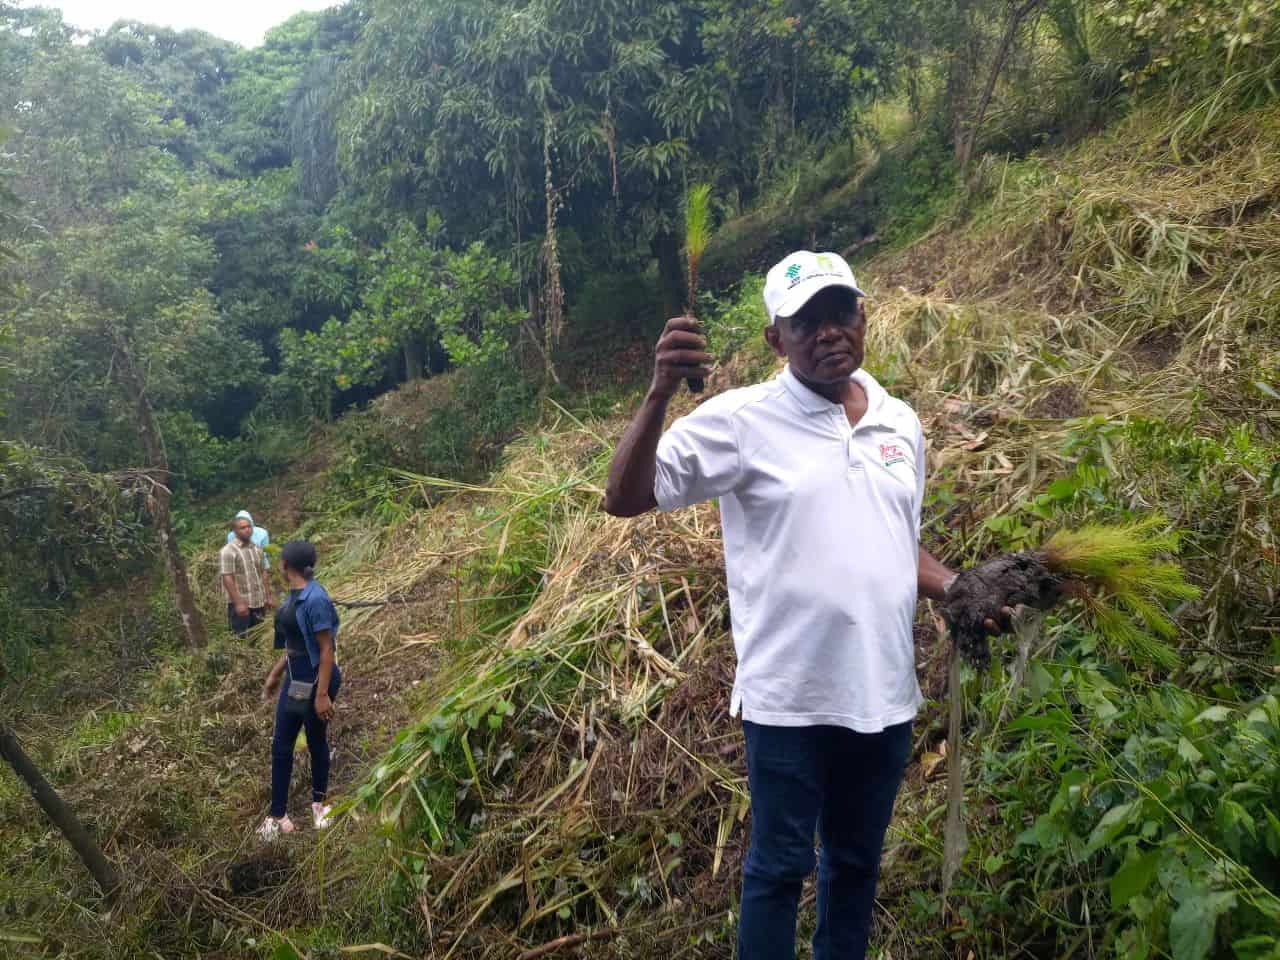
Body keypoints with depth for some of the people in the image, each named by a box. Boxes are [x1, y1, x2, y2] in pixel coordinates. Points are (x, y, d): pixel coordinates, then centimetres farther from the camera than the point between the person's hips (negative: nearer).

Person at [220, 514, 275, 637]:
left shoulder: (257, 549, 9)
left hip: (259, 602, 6)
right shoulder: (228, 551, -12)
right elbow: (227, 578, -16)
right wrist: (238, 603, -21)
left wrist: (268, 596, 11)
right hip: (240, 603, -6)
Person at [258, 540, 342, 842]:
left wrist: (322, 694, -22)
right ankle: (278, 815, 24)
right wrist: (275, 673, 22)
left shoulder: (315, 600, -24)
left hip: (315, 681, -9)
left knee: (316, 742, 9)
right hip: (294, 679, 9)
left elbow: (327, 650, -22)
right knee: (281, 745, 13)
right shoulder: (294, 594, 4)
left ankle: (319, 803, 29)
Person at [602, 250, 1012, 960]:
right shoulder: (742, 420, -11)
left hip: (885, 695, 6)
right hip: (789, 699, -5)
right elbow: (624, 499, -16)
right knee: (779, 867, 11)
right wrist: (660, 394, -29)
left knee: (857, 860, 22)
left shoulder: (900, 422, 7)